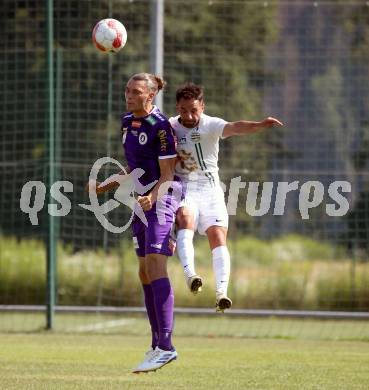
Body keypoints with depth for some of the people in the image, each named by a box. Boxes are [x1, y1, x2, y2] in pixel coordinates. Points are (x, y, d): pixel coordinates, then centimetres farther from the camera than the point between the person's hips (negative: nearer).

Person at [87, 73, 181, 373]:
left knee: (155, 266, -20)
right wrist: (105, 187, 13)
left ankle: (165, 346, -25)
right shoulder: (127, 122, 11)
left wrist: (152, 197, -32)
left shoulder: (160, 126, -15)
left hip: (162, 198, -9)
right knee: (145, 274, 9)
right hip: (143, 199, 9)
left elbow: (167, 174, -16)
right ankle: (157, 347, 15)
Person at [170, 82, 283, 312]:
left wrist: (260, 125, -46)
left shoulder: (211, 125, -6)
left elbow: (234, 128, -27)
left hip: (210, 190, 0)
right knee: (186, 220, -31)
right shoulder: (169, 127, 4)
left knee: (218, 236, -16)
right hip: (182, 188, 0)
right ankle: (190, 275, -43)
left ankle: (221, 292, -23)